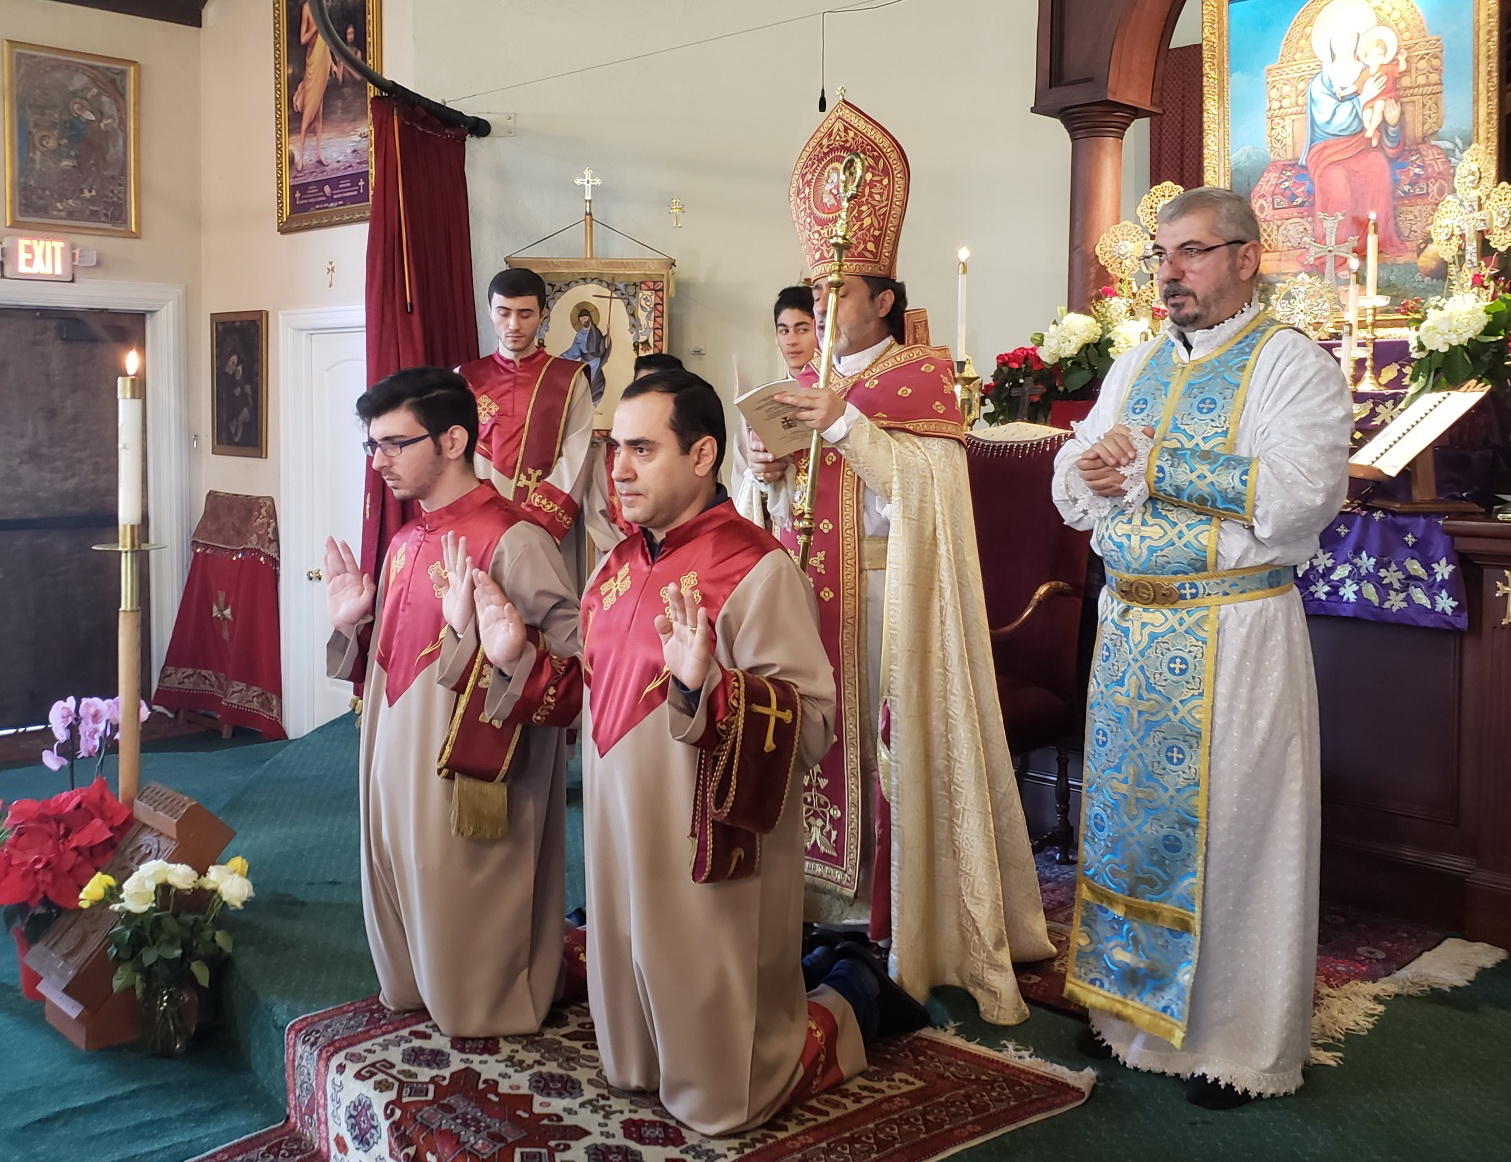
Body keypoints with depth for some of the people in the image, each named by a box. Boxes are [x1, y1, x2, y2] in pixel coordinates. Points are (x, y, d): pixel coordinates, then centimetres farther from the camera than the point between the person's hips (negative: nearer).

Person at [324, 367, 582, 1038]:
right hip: (394, 773, 9)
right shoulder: (405, 544, 11)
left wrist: (472, 629, -33)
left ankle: (487, 1026, 28)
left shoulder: (512, 541, -17)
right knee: (401, 908, 21)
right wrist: (352, 623, 4)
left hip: (469, 779, -9)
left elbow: (574, 659, -25)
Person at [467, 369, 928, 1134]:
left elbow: (813, 720, -24)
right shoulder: (620, 566, 6)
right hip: (622, 854, 8)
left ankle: (851, 997, 29)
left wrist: (706, 684, -37)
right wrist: (517, 658, 2)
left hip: (713, 864, -8)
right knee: (632, 1067, 22)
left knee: (719, 1098, 6)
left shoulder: (757, 568, -18)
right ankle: (798, 978, 39)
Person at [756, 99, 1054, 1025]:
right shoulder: (809, 386, 14)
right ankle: (834, 892, 19)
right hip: (814, 596, 6)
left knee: (900, 741, -3)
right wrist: (770, 472, -8)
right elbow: (783, 510, 14)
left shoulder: (921, 379, -4)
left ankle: (912, 913, 7)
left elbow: (924, 490, -16)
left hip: (892, 599, -5)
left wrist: (847, 426, -20)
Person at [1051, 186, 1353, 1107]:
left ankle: (1241, 1041, 16)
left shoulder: (1291, 363, -6)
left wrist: (1152, 463, -17)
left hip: (1235, 635, -6)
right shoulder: (1137, 366, 14)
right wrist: (1090, 471, -9)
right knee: (1128, 813, 11)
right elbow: (1073, 493, 15)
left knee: (1231, 826, 1)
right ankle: (1133, 1002, 27)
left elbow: (1297, 493, -21)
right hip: (1131, 627, 6)